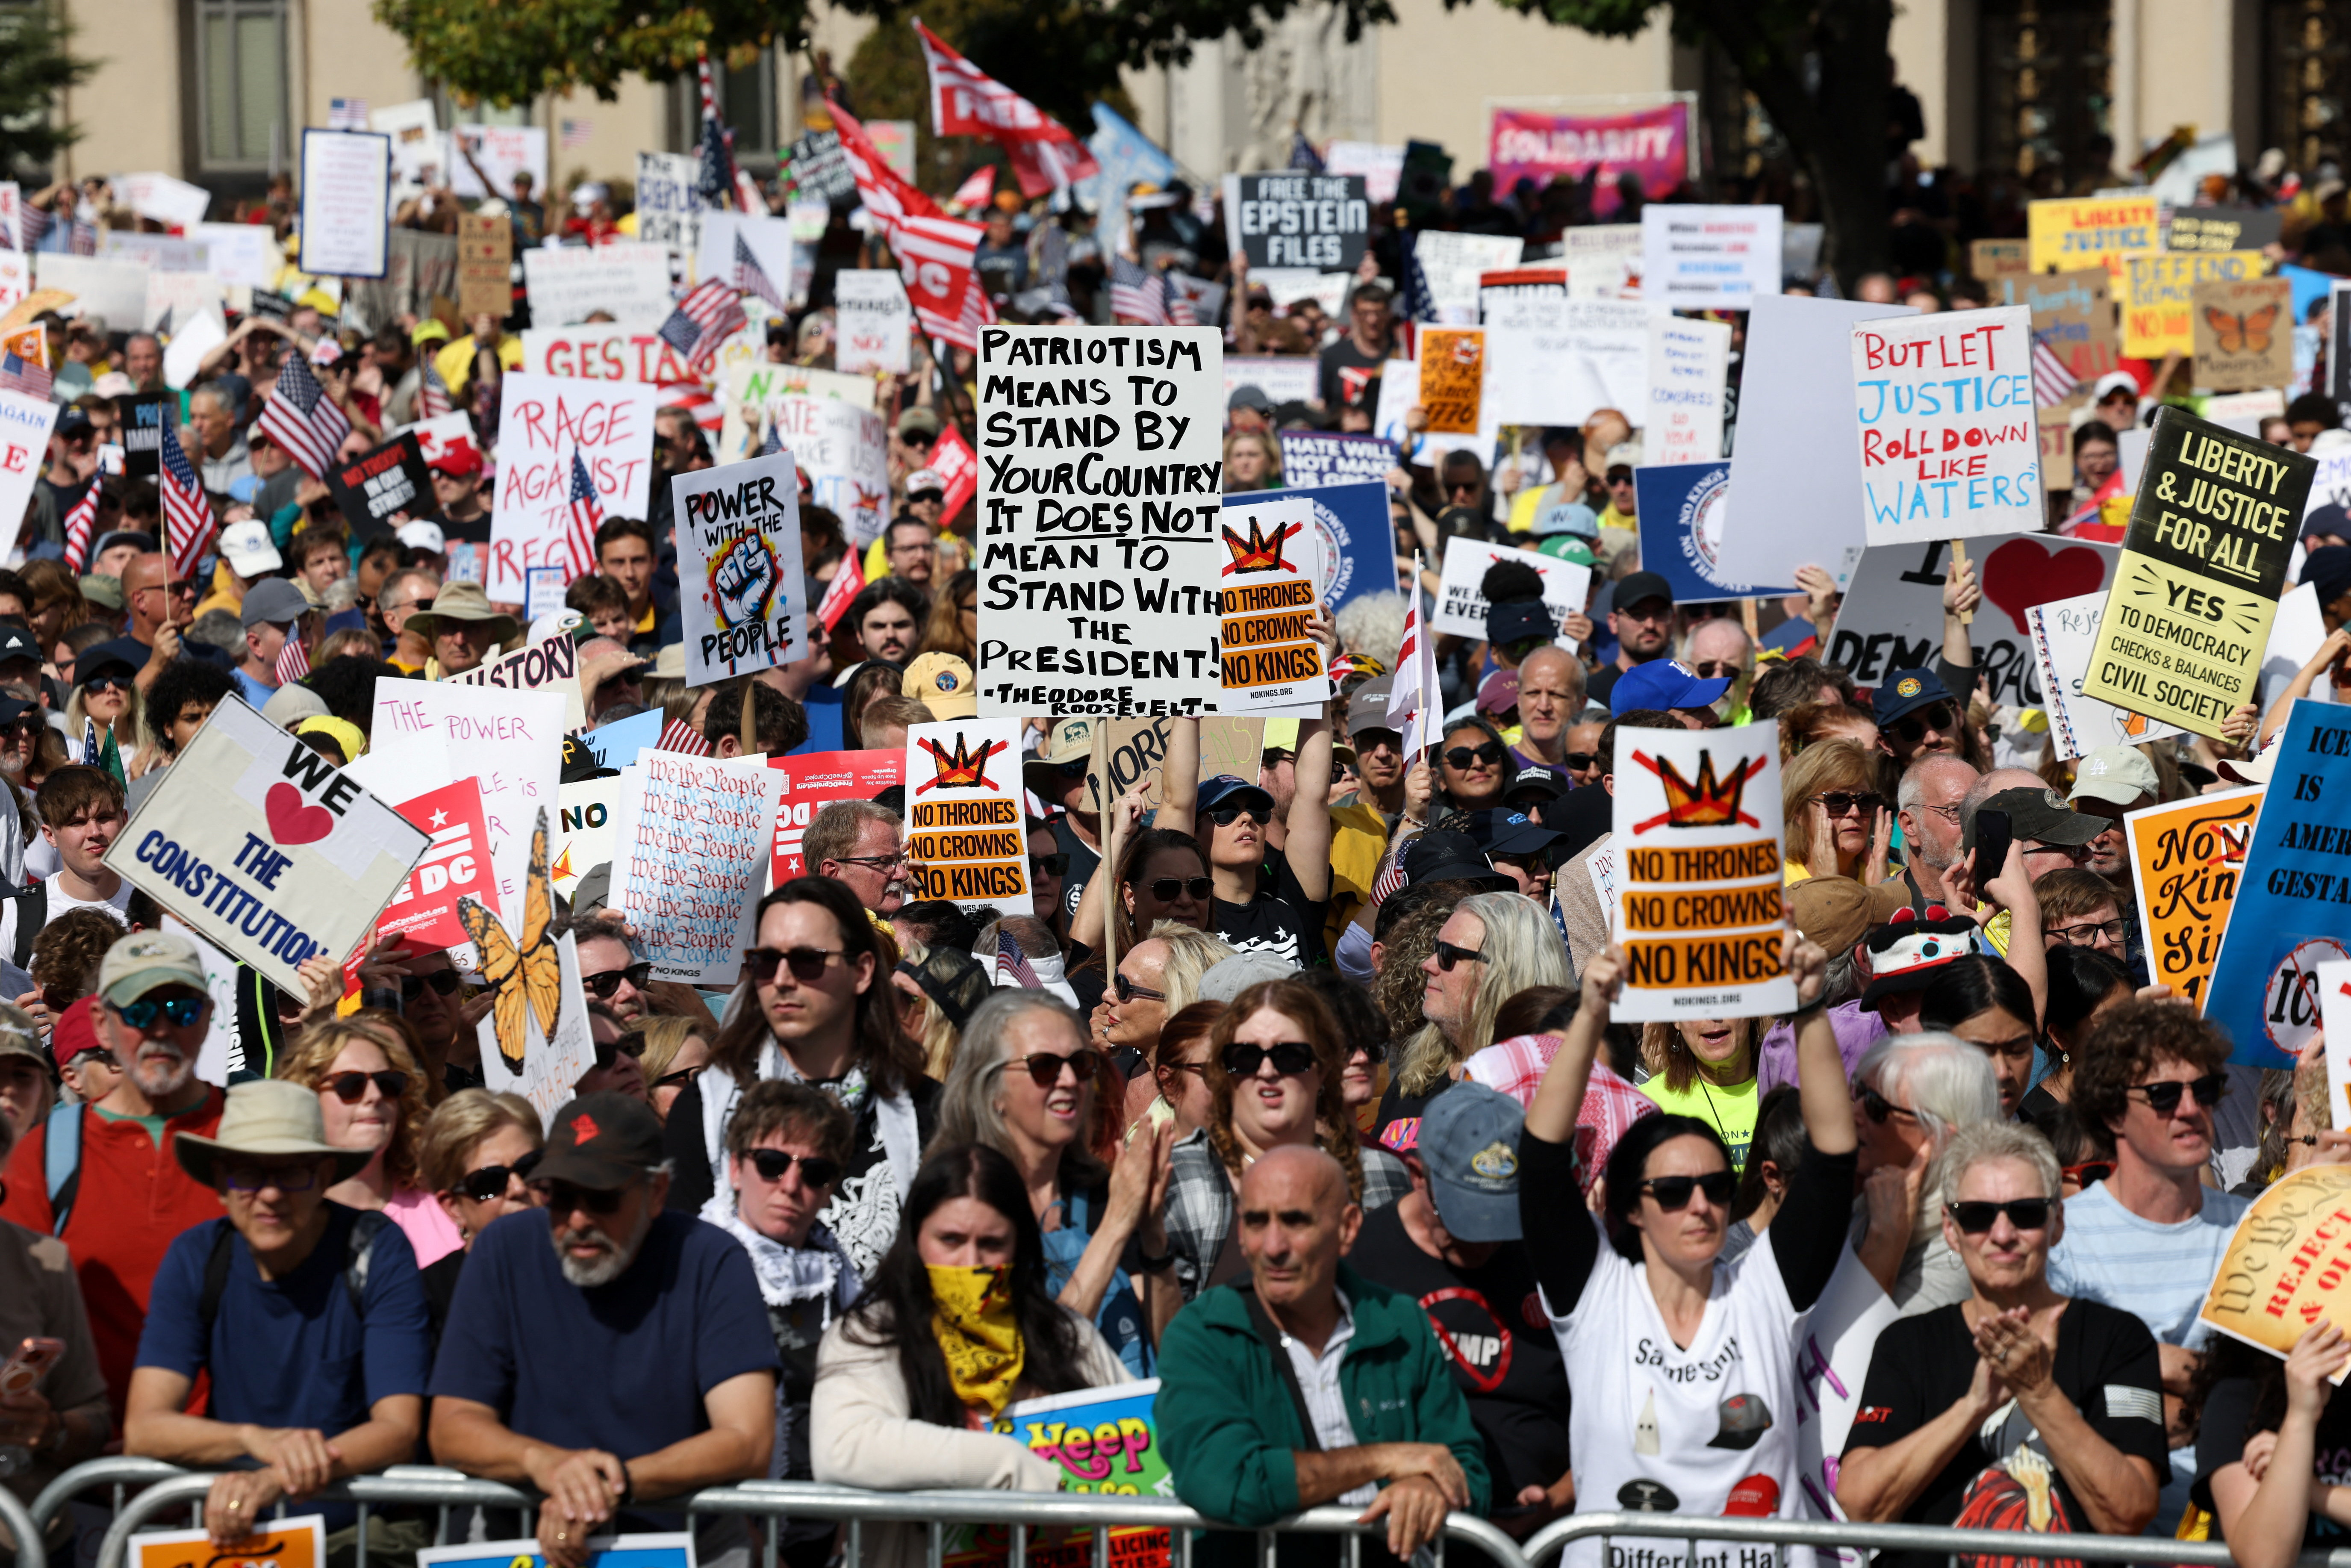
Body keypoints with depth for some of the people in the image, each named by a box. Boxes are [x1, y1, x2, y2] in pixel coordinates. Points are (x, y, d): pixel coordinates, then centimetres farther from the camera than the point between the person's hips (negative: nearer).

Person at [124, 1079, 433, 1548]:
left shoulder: (377, 1251, -5)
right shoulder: (196, 1259, 3)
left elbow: (399, 1430, -12)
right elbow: (143, 1430, -6)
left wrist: (272, 1482, -29)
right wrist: (255, 1439, -26)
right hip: (236, 1527, 2)